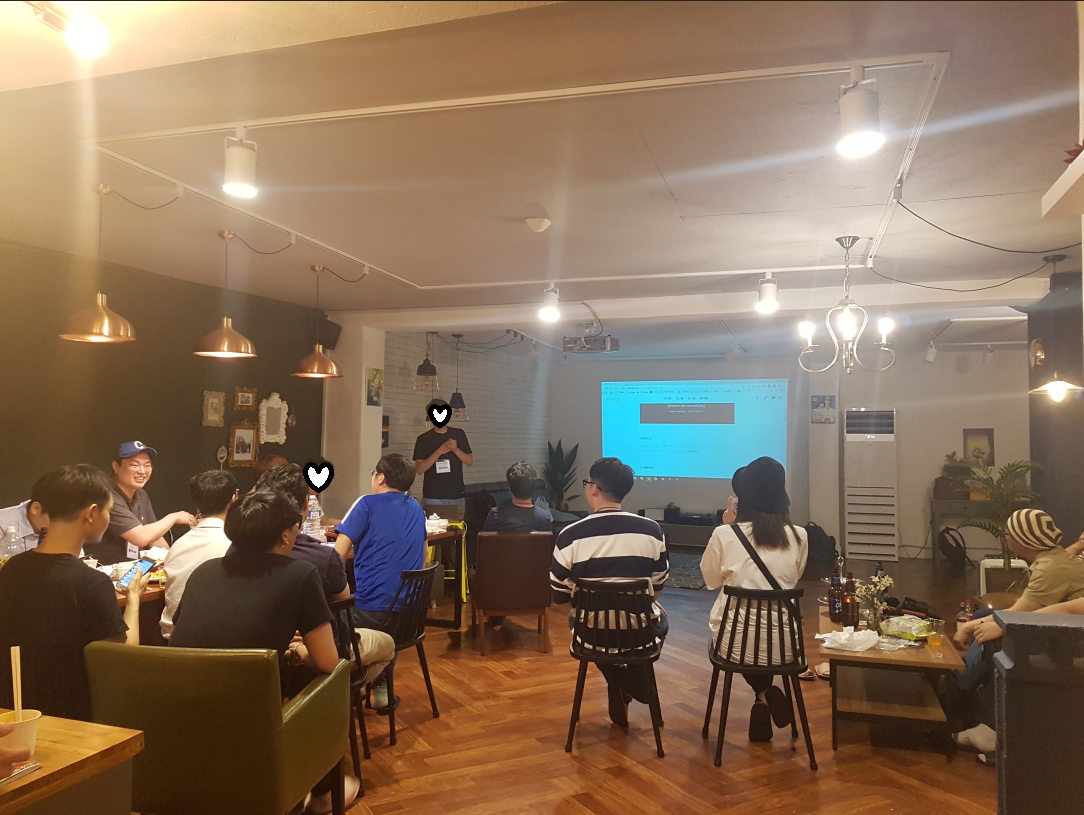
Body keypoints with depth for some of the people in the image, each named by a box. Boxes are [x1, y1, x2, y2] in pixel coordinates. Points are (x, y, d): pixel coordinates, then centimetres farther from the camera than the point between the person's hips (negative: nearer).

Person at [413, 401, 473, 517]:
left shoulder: (458, 434, 8)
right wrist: (439, 452, -17)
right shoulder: (423, 439, 1)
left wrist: (456, 449, -11)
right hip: (433, 497, -2)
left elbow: (470, 462, 6)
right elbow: (419, 469, -7)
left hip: (456, 495, 2)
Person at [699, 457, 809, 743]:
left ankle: (762, 696, 19)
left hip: (736, 643, -2)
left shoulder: (724, 535, -14)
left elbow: (710, 580, 4)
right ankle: (768, 694, 22)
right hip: (783, 644, 2)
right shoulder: (799, 537, -7)